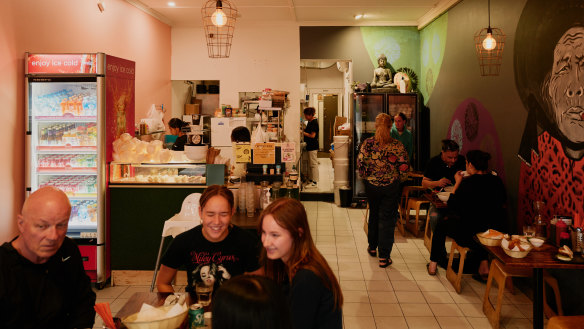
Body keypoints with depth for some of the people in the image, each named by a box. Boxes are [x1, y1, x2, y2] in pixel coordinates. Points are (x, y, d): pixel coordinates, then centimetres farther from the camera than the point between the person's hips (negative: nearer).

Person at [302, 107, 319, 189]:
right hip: (310, 145, 10)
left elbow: (312, 135, -20)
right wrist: (304, 129, 7)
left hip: (313, 146, -10)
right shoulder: (310, 121, 13)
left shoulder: (314, 122, -17)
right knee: (310, 164, 16)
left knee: (313, 164, -6)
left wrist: (303, 133, -14)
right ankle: (311, 180, 24)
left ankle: (315, 182, -3)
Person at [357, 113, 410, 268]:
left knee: (373, 215, 23)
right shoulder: (397, 145, -11)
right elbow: (404, 167, -10)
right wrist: (398, 180, 8)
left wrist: (366, 177, 9)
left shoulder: (367, 143, -8)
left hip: (371, 186, 2)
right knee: (387, 220, 5)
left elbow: (360, 163, -8)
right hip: (391, 187, -2)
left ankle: (372, 247, 39)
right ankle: (384, 257, 7)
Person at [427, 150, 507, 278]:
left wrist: (457, 183, 4)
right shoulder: (496, 180, 0)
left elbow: (451, 206, -5)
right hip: (497, 230, 6)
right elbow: (503, 201, 19)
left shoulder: (468, 183, -14)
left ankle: (433, 264, 31)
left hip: (471, 234, -5)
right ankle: (484, 264, 34)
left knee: (441, 225, 20)